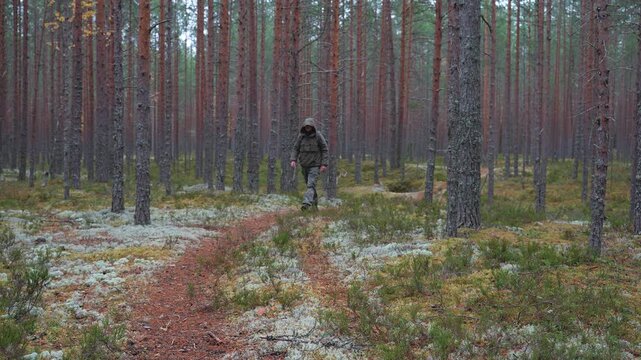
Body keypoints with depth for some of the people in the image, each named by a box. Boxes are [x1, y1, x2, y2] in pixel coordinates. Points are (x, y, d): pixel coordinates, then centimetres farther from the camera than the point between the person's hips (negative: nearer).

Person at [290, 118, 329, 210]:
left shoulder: (318, 136, -8)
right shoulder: (301, 136, 1)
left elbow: (324, 150, -4)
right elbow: (295, 148, 5)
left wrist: (324, 164, -11)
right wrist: (293, 160, -11)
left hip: (315, 165, -5)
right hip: (304, 165, 5)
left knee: (311, 185, -18)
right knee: (309, 185, 15)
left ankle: (307, 203, -29)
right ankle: (315, 203, 32)